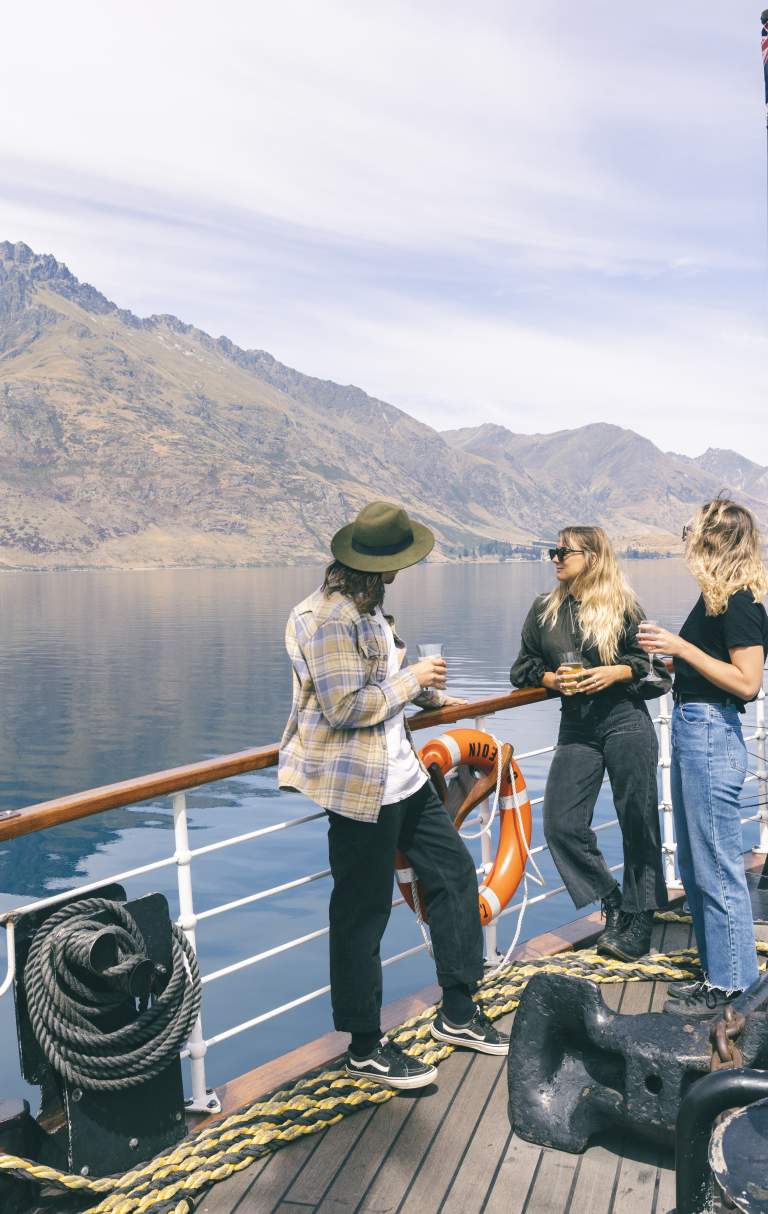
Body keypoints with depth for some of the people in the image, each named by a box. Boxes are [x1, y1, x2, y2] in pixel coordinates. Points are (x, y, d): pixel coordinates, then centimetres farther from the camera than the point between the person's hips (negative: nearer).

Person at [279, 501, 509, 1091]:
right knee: (362, 914, 3)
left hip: (402, 771, 10)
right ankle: (366, 1047, 21)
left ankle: (459, 1012, 30)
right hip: (360, 784, -10)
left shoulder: (367, 608, 11)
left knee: (455, 870, 15)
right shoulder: (327, 617, -20)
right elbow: (347, 707, -23)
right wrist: (412, 679, -13)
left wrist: (434, 695, 24)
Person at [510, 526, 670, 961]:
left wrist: (618, 671, -14)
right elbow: (523, 667, 12)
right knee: (562, 826, -4)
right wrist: (552, 678, -7)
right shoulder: (544, 609, 9)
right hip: (576, 728, 4)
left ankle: (640, 922, 18)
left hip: (626, 721, -3)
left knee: (638, 822, 3)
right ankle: (614, 905, 17)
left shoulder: (622, 606, 0)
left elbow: (649, 660, 4)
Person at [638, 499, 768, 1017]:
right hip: (693, 730, 10)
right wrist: (674, 655, 8)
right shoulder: (718, 596, 11)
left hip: (711, 736, -10)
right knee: (696, 865, 18)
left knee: (718, 870, 3)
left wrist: (682, 647, -20)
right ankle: (718, 972, 31)